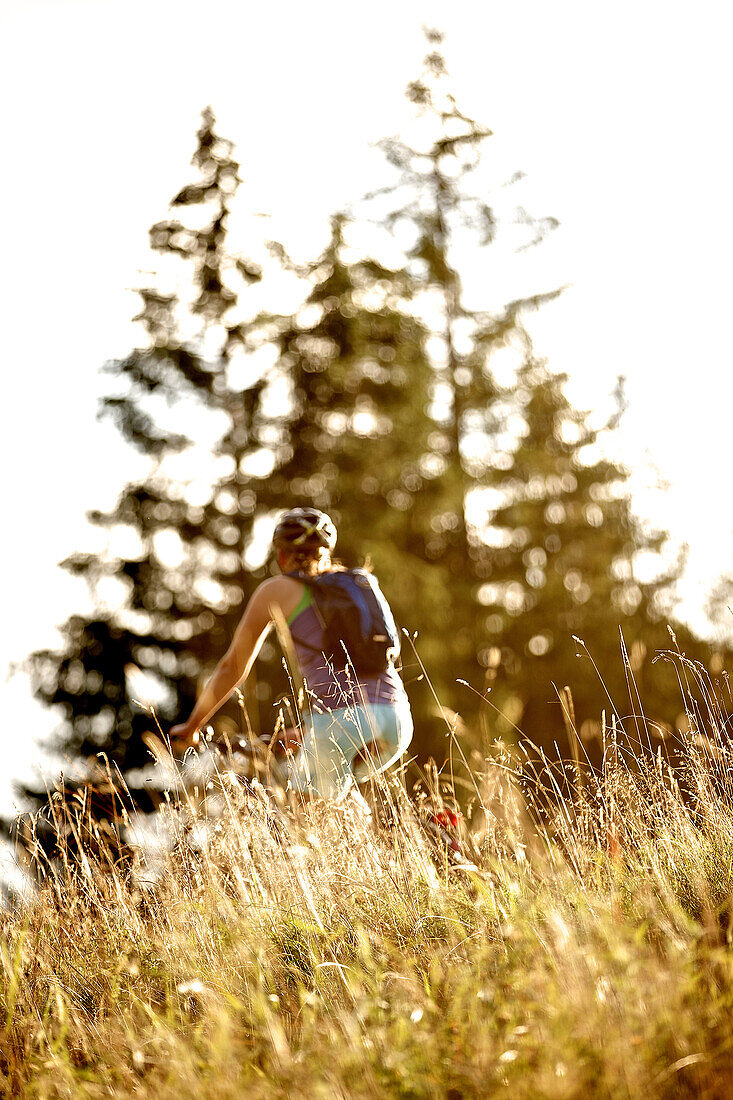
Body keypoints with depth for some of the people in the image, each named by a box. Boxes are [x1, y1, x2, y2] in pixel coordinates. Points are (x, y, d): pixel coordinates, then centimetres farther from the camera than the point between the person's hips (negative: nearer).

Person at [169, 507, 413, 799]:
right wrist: (308, 731, 45)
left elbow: (233, 668, 19)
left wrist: (191, 726, 32)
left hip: (342, 719, -5)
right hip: (397, 719, 5)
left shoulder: (277, 589, 14)